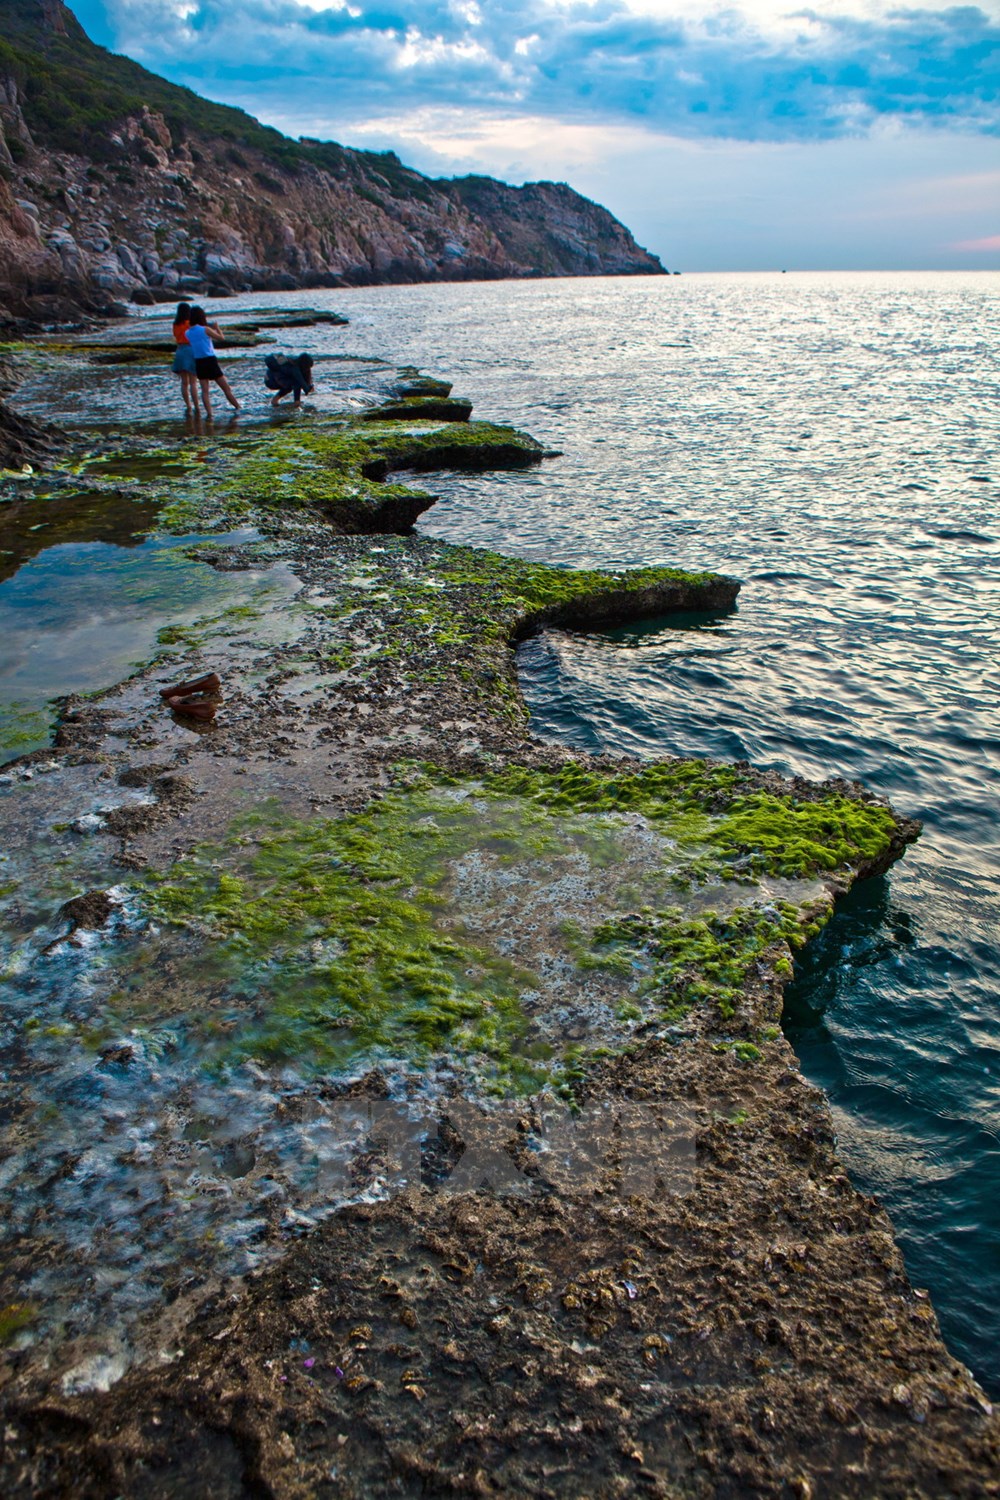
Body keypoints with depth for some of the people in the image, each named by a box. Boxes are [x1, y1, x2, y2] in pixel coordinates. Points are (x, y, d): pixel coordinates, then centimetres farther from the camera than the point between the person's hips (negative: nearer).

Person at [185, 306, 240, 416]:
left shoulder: (188, 332, 5)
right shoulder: (205, 329, -11)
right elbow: (222, 338, -5)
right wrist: (217, 328, 14)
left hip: (199, 363, 4)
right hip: (210, 361, -4)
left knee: (204, 390, 4)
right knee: (226, 388, 6)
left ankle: (209, 412, -8)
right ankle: (238, 408, 16)